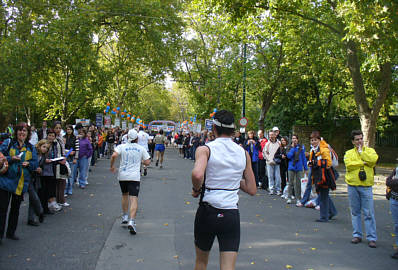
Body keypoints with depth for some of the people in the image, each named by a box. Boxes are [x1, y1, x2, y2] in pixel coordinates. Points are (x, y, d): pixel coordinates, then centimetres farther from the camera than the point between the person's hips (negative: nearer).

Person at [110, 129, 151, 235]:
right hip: (134, 176, -2)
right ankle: (131, 221, -21)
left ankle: (125, 216, 32)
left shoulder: (121, 147, 0)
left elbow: (114, 156, -15)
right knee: (134, 199, -7)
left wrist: (112, 166, 1)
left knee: (124, 195, 24)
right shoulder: (141, 148, 3)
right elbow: (147, 162, 3)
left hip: (122, 175, 2)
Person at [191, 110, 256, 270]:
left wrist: (196, 189, -8)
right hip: (232, 214, 2)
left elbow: (197, 174, -28)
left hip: (207, 212, -1)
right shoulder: (244, 153, 4)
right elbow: (252, 190, 7)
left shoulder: (205, 149, -7)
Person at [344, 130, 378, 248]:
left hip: (366, 186, -1)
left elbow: (373, 160, -14)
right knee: (355, 212, 9)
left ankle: (371, 238, 3)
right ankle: (357, 235, 20)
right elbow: (349, 165, -11)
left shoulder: (370, 151, 7)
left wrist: (361, 152, -5)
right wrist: (364, 162, -10)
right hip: (352, 186, 2)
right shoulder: (349, 153, 8)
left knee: (369, 213, -3)